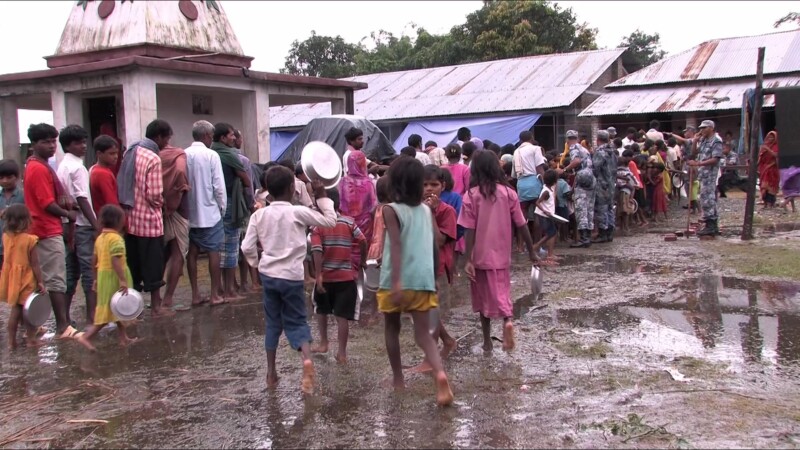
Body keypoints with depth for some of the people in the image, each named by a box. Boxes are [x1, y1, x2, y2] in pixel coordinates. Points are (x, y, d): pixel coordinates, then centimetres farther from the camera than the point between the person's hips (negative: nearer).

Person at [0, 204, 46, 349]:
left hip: (12, 280, 5)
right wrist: (41, 282, -9)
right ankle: (31, 339, 17)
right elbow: (35, 264, -16)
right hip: (27, 281, -5)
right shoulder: (29, 240, -18)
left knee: (15, 310, 15)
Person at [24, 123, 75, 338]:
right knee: (56, 279, -8)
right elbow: (48, 204, -20)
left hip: (42, 230, 10)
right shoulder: (40, 169, -16)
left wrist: (63, 200, -1)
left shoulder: (36, 166, 15)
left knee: (42, 279, 14)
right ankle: (63, 326, -6)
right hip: (48, 231, -10)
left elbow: (51, 197, 20)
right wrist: (69, 214, -4)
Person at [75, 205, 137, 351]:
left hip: (102, 275, 9)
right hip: (114, 277, -9)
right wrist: (123, 280, -29)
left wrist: (96, 278, 23)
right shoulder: (116, 238, -17)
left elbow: (94, 261, 14)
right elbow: (115, 261, -27)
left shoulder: (100, 237, 10)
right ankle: (87, 336, -8)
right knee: (110, 311, -4)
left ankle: (123, 337, 27)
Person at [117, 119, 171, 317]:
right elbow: (155, 194, -18)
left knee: (133, 264, 14)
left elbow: (123, 184, 11)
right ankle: (156, 307, 10)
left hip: (130, 218, 8)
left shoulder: (130, 152, 8)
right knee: (153, 265, 3)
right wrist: (162, 204, 1)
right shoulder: (153, 159, -17)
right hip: (148, 219, -7)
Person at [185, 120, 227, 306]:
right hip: (210, 212, -4)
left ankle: (195, 294, 13)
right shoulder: (211, 155, -11)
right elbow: (219, 186, -11)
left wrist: (186, 205, 13)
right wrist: (222, 207, 3)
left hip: (189, 212, 4)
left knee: (192, 252, 9)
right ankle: (215, 294, 7)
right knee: (213, 252, 4)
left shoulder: (183, 155, 0)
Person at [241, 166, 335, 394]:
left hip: (268, 275, 3)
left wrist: (257, 265, 16)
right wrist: (322, 197, 5)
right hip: (292, 276, -3)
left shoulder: (259, 214, -1)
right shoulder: (298, 212, -10)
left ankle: (271, 373, 20)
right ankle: (306, 358, -20)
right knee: (296, 322, 7)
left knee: (273, 323, 16)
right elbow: (330, 221, -3)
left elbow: (247, 247, -1)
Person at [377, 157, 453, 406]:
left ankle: (398, 379, 27)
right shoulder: (427, 210, 8)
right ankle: (440, 374, -22)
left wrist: (396, 281, -25)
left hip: (396, 281, -3)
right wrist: (433, 277, 24)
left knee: (392, 329, 19)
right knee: (423, 333, 3)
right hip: (423, 280, 3)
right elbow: (435, 248, 11)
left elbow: (396, 246, -19)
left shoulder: (391, 210, -7)